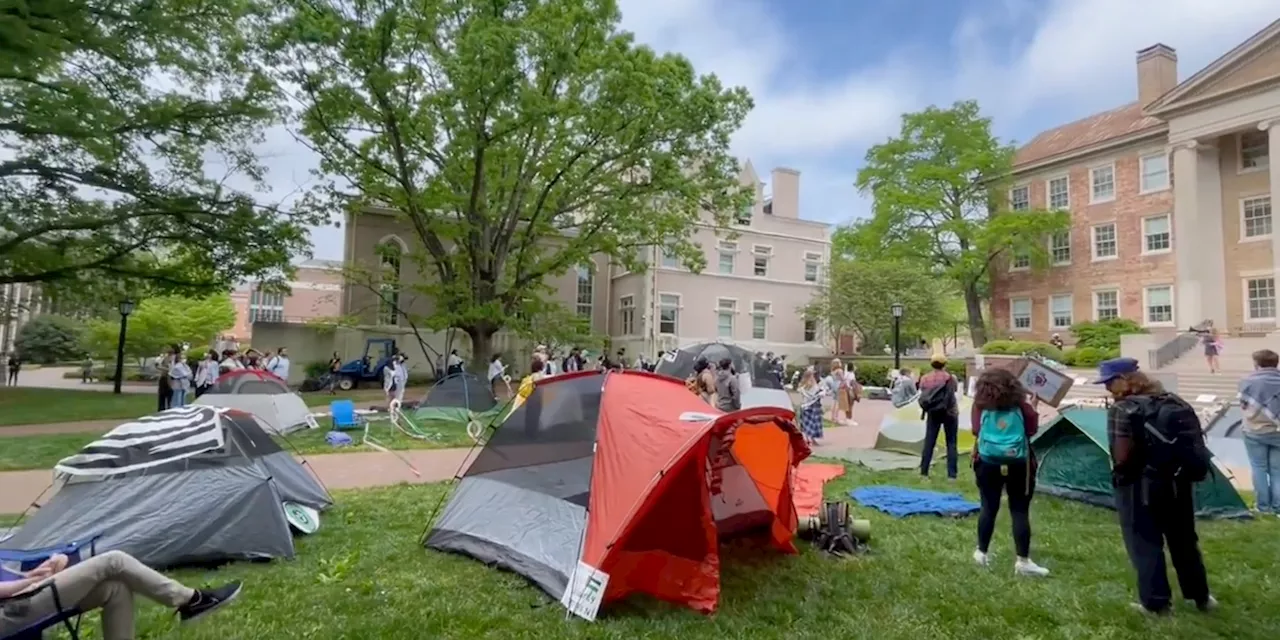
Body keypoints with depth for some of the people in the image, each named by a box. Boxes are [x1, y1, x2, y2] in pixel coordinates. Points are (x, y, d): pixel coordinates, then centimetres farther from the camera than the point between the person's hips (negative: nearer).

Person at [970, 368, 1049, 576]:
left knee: (989, 507, 11)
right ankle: (1023, 561, 5)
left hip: (988, 463, 1)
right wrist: (1033, 407, 14)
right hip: (1017, 465, -1)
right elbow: (1032, 430, 5)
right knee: (1020, 511, 4)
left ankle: (981, 552, 19)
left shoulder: (980, 406, -4)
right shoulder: (1021, 406, -5)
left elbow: (976, 431, 1)